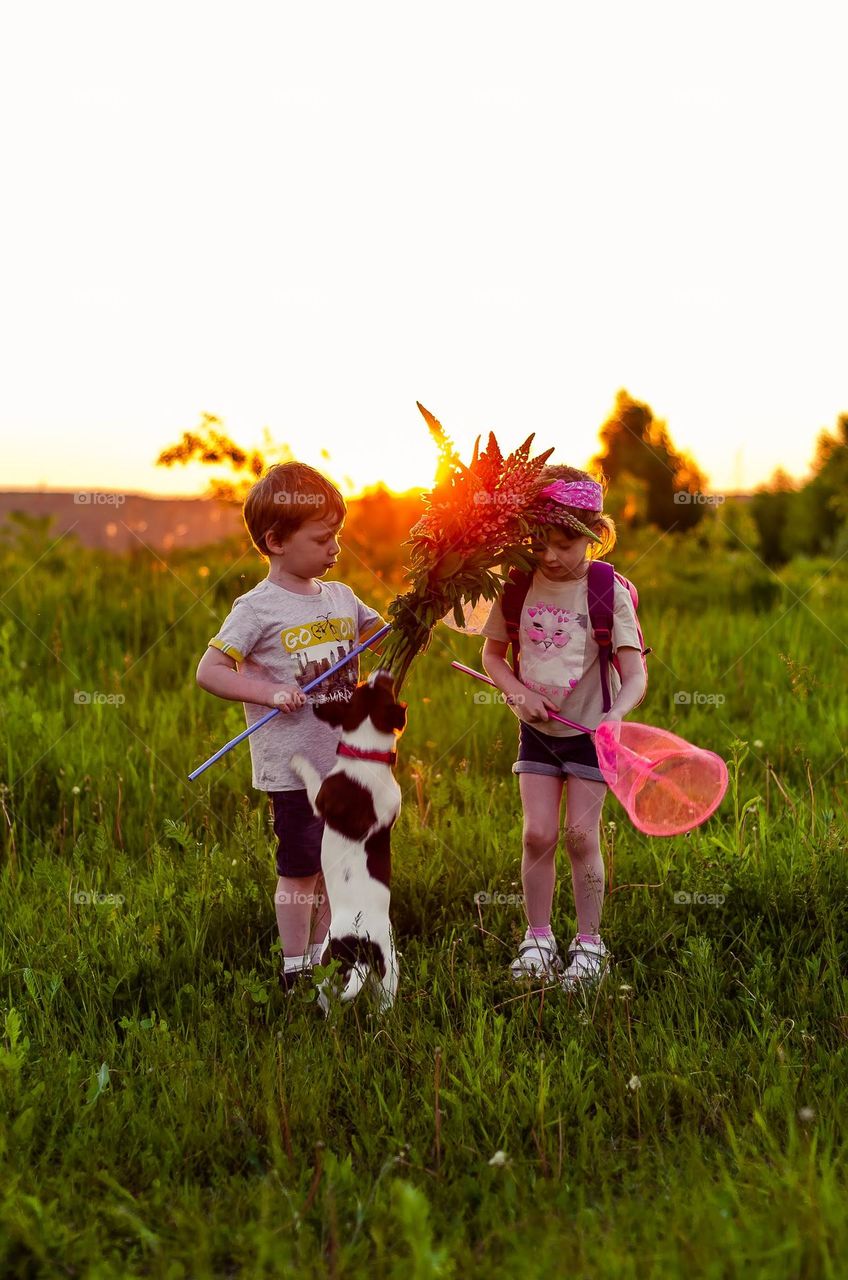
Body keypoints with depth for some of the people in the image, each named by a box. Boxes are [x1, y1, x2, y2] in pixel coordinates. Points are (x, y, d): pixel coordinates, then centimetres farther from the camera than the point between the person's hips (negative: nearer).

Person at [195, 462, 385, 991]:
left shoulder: (341, 597, 8)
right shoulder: (258, 608, -11)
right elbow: (209, 670, -12)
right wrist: (269, 693, -23)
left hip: (346, 762, 6)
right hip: (293, 765, -6)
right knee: (300, 870, 1)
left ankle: (325, 957, 29)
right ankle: (295, 971, 13)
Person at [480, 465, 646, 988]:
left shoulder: (609, 592, -14)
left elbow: (634, 674, -17)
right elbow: (493, 654, 7)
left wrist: (616, 714, -37)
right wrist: (520, 692, -12)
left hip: (591, 730, -2)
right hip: (537, 729, 3)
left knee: (581, 835, -2)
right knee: (538, 834, 0)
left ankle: (589, 943, 13)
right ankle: (538, 940, 14)